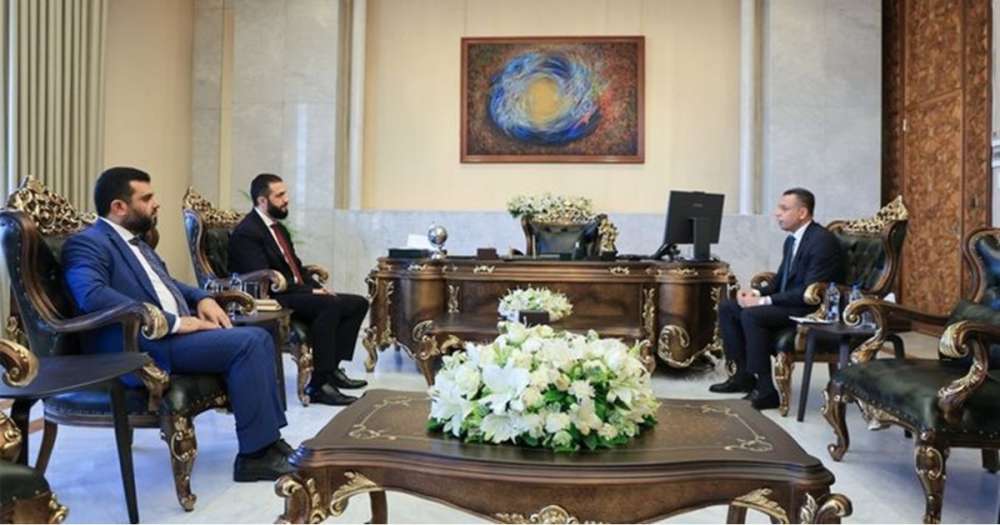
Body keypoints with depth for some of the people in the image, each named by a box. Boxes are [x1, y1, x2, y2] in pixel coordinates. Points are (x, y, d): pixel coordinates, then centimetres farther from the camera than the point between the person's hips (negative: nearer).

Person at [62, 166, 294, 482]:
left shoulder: (134, 240, 22)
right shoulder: (87, 243, -8)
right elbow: (93, 296, -25)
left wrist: (202, 298, 10)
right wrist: (172, 322, -25)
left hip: (178, 329, 9)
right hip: (140, 346, -9)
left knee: (258, 337, -2)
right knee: (247, 343, -23)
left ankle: (269, 437, 1)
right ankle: (255, 454, -16)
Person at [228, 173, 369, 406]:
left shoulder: (279, 229, 18)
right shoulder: (246, 233, -11)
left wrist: (318, 288, 3)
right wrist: (310, 291, -20)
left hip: (298, 294, 10)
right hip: (273, 301, -10)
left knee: (358, 303, -1)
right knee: (331, 304, -32)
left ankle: (333, 367, -4)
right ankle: (318, 384, -28)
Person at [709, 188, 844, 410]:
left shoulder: (822, 241, -18)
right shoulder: (791, 240, 12)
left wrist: (764, 301, -23)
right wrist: (756, 293, -2)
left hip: (812, 310, -10)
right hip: (787, 302, 10)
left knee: (752, 315, -29)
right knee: (727, 307, 3)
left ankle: (765, 389, -21)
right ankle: (744, 374, 8)